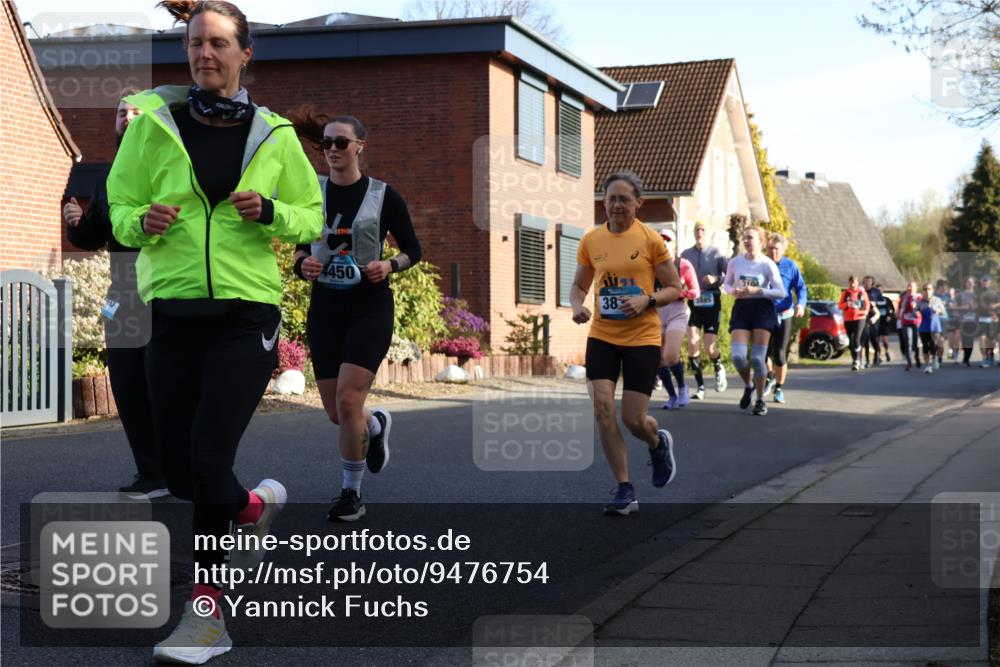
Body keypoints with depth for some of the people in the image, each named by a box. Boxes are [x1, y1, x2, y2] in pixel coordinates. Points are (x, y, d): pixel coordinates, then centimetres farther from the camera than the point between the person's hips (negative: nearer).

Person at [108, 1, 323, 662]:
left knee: (208, 457, -13)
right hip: (173, 313, 2)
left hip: (246, 315, -2)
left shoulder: (274, 134, 4)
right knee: (180, 471, 6)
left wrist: (269, 212, -10)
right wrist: (144, 222, -15)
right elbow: (121, 209, 8)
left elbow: (312, 215, 11)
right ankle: (254, 505, 41)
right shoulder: (153, 122, 3)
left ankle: (207, 611, 0)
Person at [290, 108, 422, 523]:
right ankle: (376, 424, 42)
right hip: (325, 307, 4)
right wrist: (304, 264, -10)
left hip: (370, 307, -4)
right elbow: (301, 248, 13)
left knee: (348, 400, -16)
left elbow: (413, 249, 4)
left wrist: (390, 265, -16)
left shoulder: (383, 196, -4)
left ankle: (351, 493, 2)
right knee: (336, 412, 5)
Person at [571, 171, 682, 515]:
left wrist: (647, 300, -19)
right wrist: (577, 305, -7)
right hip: (601, 336, 3)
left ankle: (659, 443, 35)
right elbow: (579, 285, 15)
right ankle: (624, 490, 1)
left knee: (633, 420, -4)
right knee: (602, 407, -11)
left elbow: (674, 289, -1)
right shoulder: (590, 240, 3)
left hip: (642, 338, -3)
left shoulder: (650, 240, -5)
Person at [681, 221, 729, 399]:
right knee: (692, 343, -12)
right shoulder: (686, 254, 8)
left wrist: (716, 279, -20)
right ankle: (700, 386, -2)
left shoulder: (716, 253, 1)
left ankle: (719, 368, 27)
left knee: (710, 347, -7)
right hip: (693, 302, 2)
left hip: (712, 301, -2)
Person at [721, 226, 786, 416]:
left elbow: (781, 292, -8)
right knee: (738, 356, -12)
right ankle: (748, 386, 18)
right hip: (741, 308, 2)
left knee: (758, 358, -6)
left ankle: (760, 400, 9)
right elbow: (726, 284, 17)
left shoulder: (767, 264, -6)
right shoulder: (735, 262, 2)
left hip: (762, 309, -2)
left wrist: (757, 290, -20)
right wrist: (733, 291, -7)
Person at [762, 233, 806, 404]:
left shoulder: (790, 266, -1)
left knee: (779, 354, -4)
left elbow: (801, 287, 0)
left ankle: (779, 389, 16)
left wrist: (801, 304, -18)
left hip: (783, 315, -1)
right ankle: (770, 376, 30)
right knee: (763, 352, -3)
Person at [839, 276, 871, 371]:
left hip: (859, 318, -3)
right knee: (851, 340, 7)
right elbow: (840, 305, 6)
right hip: (848, 319, 3)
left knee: (856, 339, -17)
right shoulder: (845, 293, 6)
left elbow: (867, 303, 14)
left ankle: (857, 361, -16)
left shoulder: (862, 293, 4)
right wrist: (846, 304, -16)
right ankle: (854, 360, 19)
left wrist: (866, 311, -6)